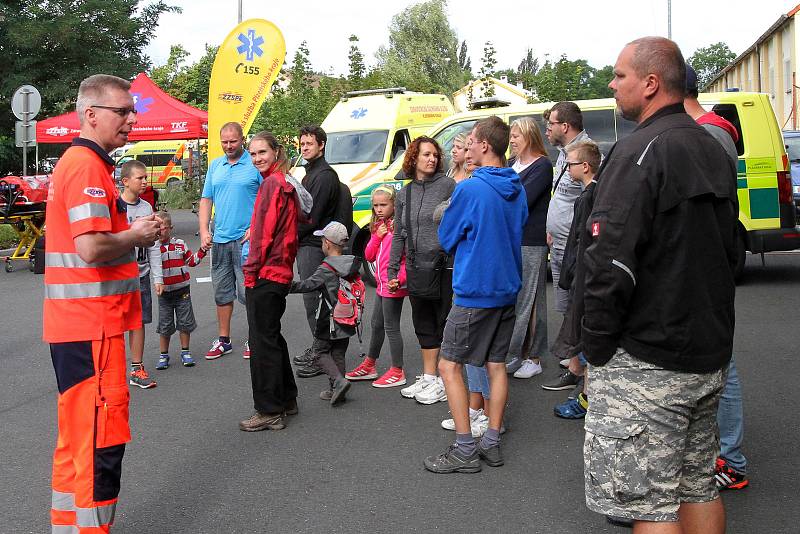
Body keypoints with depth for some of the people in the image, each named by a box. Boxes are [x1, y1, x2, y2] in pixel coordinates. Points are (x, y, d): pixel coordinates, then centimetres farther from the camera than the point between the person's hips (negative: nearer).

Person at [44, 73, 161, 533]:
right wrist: (138, 235, -8)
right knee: (102, 440, -3)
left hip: (78, 324, 11)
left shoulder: (79, 162, 18)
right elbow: (91, 247, -25)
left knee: (80, 435, 18)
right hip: (92, 325, -11)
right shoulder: (87, 166, -15)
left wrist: (136, 233, 10)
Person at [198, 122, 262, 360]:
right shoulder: (215, 166, 13)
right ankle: (223, 340, 21)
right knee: (222, 292, 11)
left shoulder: (255, 164, -4)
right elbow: (206, 200, 15)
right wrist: (204, 231, 4)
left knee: (248, 291, -4)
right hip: (219, 239, 6)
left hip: (246, 239, -6)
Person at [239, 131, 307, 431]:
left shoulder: (271, 184, -13)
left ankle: (269, 411, 4)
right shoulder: (286, 184, 14)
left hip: (264, 274, -10)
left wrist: (251, 270, -12)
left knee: (263, 342, -3)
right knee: (273, 338, 19)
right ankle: (286, 400, 28)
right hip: (282, 272, 10)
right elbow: (300, 219, 20)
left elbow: (264, 233, -17)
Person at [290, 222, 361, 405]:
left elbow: (308, 285, -20)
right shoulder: (352, 264, 5)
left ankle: (338, 380, -11)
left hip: (329, 321, -6)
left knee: (319, 352, 6)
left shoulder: (326, 268, -15)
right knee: (338, 354, 13)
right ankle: (334, 390, 13)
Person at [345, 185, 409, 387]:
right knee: (377, 325, 18)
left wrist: (399, 279, -25)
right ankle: (369, 365, 31)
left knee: (391, 327, -3)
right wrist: (377, 236, -3)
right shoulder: (378, 226, 13)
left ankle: (397, 372, 7)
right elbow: (368, 256, 10)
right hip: (381, 285, 9)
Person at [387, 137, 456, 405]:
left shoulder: (447, 185, -4)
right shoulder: (404, 194, 11)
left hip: (444, 266, -5)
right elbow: (398, 235, 15)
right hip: (416, 268, 6)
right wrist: (392, 271, 11)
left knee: (445, 323, 0)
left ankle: (445, 382, 9)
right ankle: (428, 376, 26)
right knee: (423, 324, 14)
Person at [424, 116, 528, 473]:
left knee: (449, 366, 2)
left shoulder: (470, 189, -17)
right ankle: (491, 445, 20)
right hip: (507, 288, 8)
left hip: (474, 291, -8)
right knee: (496, 364, 13)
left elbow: (446, 238, -7)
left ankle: (465, 450, 3)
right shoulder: (517, 190, 6)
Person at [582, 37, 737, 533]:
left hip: (647, 361, -9)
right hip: (710, 353, 9)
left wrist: (596, 347, -12)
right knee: (699, 485, 19)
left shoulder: (641, 150, -15)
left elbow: (611, 263, -22)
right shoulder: (714, 151, 13)